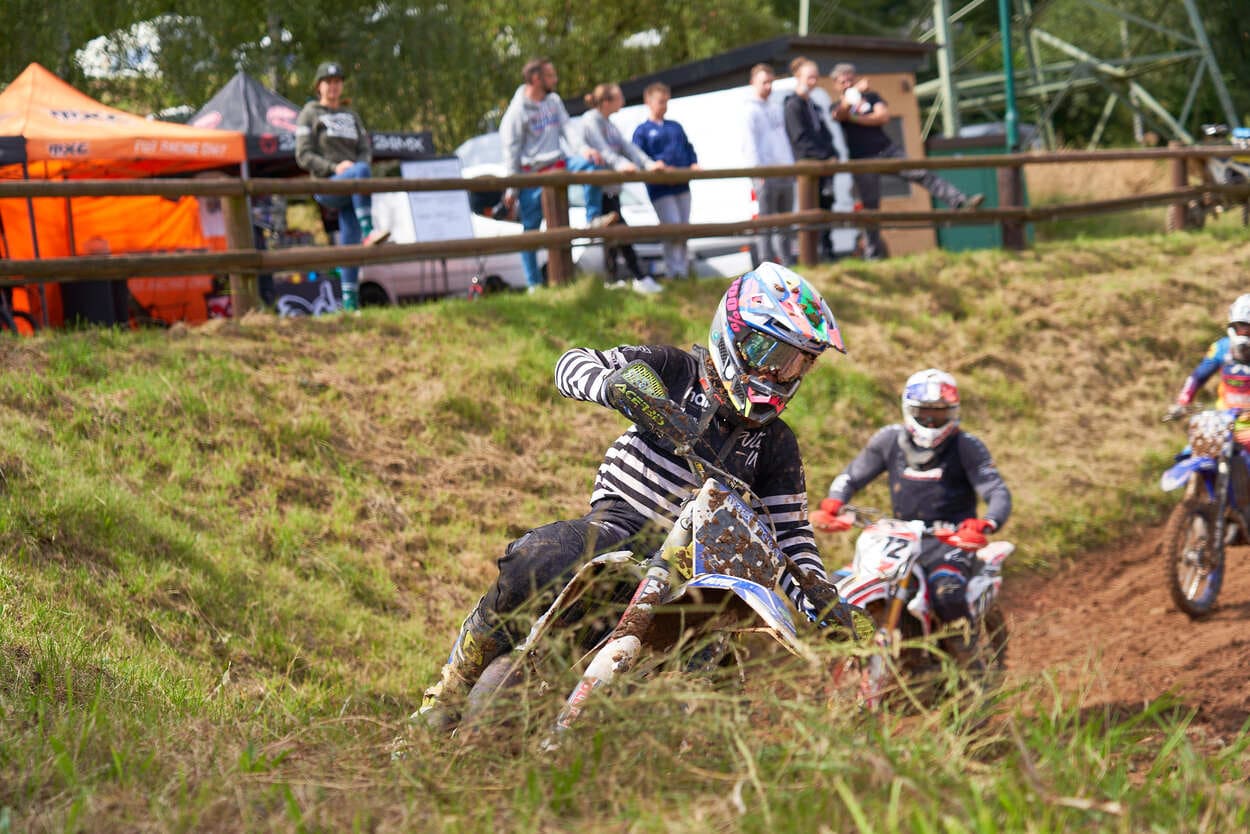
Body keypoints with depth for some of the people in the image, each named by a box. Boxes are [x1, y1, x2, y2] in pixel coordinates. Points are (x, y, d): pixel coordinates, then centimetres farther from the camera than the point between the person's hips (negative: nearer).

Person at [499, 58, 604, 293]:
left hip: (559, 163, 5)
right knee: (531, 229, 0)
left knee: (592, 162, -21)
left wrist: (583, 150, -18)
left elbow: (567, 128, 2)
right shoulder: (518, 110, -8)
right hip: (532, 172, -5)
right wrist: (511, 190, -8)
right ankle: (534, 284, 9)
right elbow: (511, 151, -7)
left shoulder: (553, 101, 9)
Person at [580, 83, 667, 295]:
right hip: (599, 187, -10)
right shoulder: (591, 121, -11)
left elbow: (627, 146, 9)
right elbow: (602, 149, -25)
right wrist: (621, 164, -41)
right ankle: (639, 278, -16)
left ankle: (613, 279, 18)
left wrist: (649, 164, -4)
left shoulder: (608, 124, 18)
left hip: (611, 187, 10)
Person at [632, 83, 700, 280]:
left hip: (681, 185, 6)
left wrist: (694, 163, 1)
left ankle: (684, 270, 18)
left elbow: (688, 148, 20)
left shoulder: (675, 127, 18)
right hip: (660, 189, -6)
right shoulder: (643, 131, 0)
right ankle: (674, 271, -5)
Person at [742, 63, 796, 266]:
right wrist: (757, 167, -20)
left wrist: (791, 165, 16)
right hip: (766, 174, -8)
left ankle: (788, 264, 15)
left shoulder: (776, 110, 22)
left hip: (785, 172, 8)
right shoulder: (750, 111, -2)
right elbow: (750, 142, -11)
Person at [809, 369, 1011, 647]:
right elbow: (850, 477, 12)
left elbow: (998, 494, -14)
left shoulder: (966, 447, -7)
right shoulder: (889, 440, 4)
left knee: (947, 594, -35)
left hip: (949, 540, -4)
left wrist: (985, 525, -36)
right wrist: (830, 507, -9)